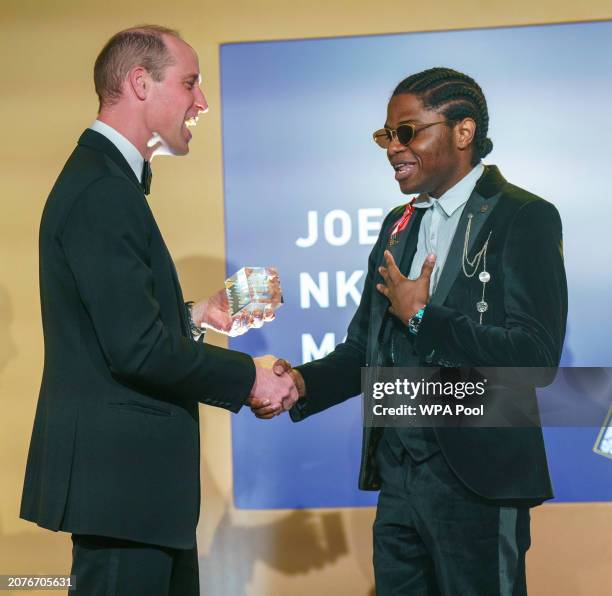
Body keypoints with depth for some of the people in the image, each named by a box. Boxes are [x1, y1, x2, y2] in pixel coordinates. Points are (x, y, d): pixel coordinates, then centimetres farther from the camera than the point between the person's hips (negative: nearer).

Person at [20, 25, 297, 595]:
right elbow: (136, 349, -23)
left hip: (133, 474, 11)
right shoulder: (102, 191, -18)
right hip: (118, 477, -11)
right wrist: (248, 378, -13)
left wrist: (195, 315, 11)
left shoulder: (104, 179, 15)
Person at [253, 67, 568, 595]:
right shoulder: (399, 226, 16)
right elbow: (365, 347, 16)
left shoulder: (523, 218, -8)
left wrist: (420, 316, -12)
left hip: (477, 477, -7)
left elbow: (536, 355, -18)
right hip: (398, 473, 7)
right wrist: (302, 383, -4)